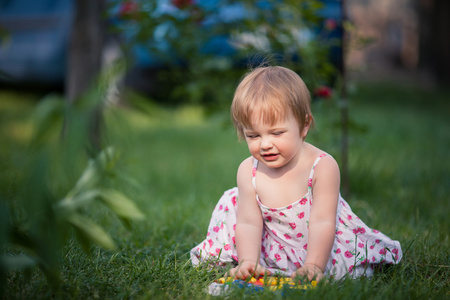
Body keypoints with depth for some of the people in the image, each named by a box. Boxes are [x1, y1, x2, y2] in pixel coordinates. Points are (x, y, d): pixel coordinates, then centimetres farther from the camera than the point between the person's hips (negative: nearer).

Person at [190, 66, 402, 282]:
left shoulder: (322, 167, -24)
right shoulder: (249, 171, -13)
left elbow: (321, 223, -29)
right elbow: (249, 223, -14)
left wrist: (313, 267, -40)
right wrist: (248, 262, -32)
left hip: (317, 248, -2)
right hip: (274, 251, 3)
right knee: (233, 205, -5)